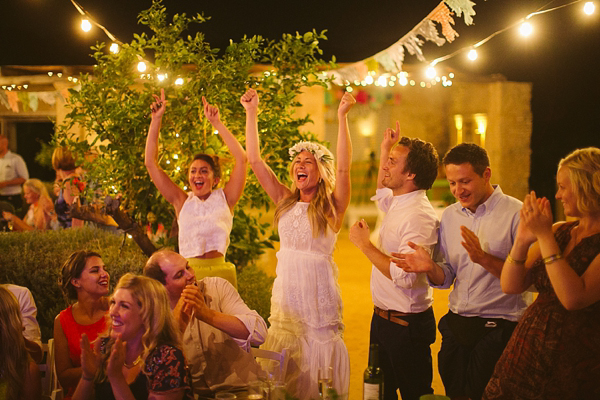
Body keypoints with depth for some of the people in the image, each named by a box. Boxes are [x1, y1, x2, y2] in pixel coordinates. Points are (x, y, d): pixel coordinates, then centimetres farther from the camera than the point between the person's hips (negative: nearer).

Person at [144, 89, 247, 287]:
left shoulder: (224, 199, 6)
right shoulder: (182, 202, 10)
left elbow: (242, 159, -2)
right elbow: (151, 163, 9)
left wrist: (216, 123, -2)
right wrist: (156, 120, 4)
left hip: (219, 272, -1)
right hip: (187, 272, 1)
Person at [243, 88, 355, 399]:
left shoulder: (331, 207, -4)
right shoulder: (286, 202, 8)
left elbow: (343, 167, -21)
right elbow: (254, 160, 6)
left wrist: (342, 116, -25)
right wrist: (251, 113, 3)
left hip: (318, 292, -4)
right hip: (286, 289, 4)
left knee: (316, 369, 3)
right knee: (284, 374, 11)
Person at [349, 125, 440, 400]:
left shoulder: (419, 217, -24)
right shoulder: (398, 204, 5)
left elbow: (404, 276, -33)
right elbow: (381, 192, 32)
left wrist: (364, 244, -21)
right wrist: (385, 149, 24)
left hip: (406, 325, -10)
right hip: (383, 317, 10)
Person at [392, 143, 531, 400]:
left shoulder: (516, 213, -10)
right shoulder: (449, 217, 9)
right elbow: (446, 278, 12)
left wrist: (483, 258, -26)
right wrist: (430, 267, -9)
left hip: (499, 329, -5)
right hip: (456, 326, 6)